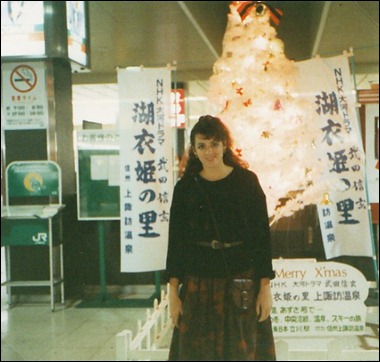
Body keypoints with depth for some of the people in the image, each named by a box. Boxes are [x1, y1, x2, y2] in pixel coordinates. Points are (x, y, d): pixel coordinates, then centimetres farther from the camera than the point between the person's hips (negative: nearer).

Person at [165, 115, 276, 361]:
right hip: (198, 285, 1)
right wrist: (173, 292, -2)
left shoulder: (247, 181, -3)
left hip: (243, 283, -1)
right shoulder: (185, 187, 1)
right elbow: (175, 241, 2)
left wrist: (265, 287, -6)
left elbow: (262, 236, -2)